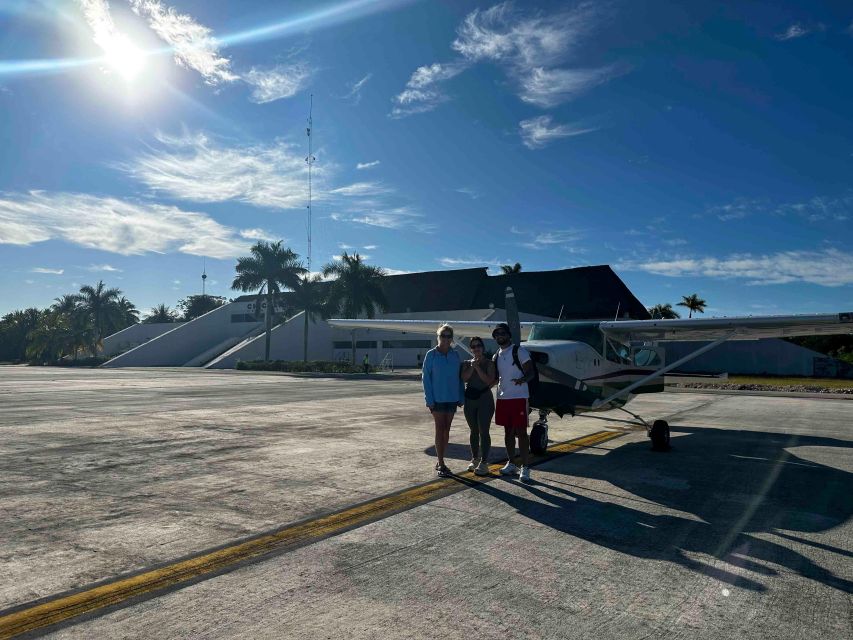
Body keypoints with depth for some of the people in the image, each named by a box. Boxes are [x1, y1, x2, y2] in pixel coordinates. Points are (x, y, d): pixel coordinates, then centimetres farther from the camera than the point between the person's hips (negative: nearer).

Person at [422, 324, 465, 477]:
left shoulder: (455, 355, 5)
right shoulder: (431, 355, -5)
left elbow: (460, 377, 8)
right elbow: (426, 378, -6)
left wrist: (461, 398, 3)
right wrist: (429, 399, -11)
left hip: (452, 398, 4)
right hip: (437, 399, -4)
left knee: (446, 430, 10)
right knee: (440, 429, -2)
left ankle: (440, 461, 21)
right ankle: (441, 463, 4)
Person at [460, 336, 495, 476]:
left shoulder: (489, 363, 0)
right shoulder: (467, 363, 9)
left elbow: (489, 380, -12)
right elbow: (464, 378, -6)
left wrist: (477, 367, -16)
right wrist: (472, 367, -16)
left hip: (484, 399, -4)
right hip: (470, 400, 4)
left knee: (483, 431, -6)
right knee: (474, 431, 12)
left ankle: (484, 462, -1)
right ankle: (474, 459, 23)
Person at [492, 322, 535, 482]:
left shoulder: (519, 351, -6)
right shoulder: (497, 355, 14)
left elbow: (531, 372, -13)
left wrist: (523, 379, -32)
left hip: (518, 397, -6)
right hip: (503, 397, 7)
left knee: (521, 432, -6)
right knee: (508, 431, 13)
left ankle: (525, 467, -1)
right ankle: (511, 464, 24)